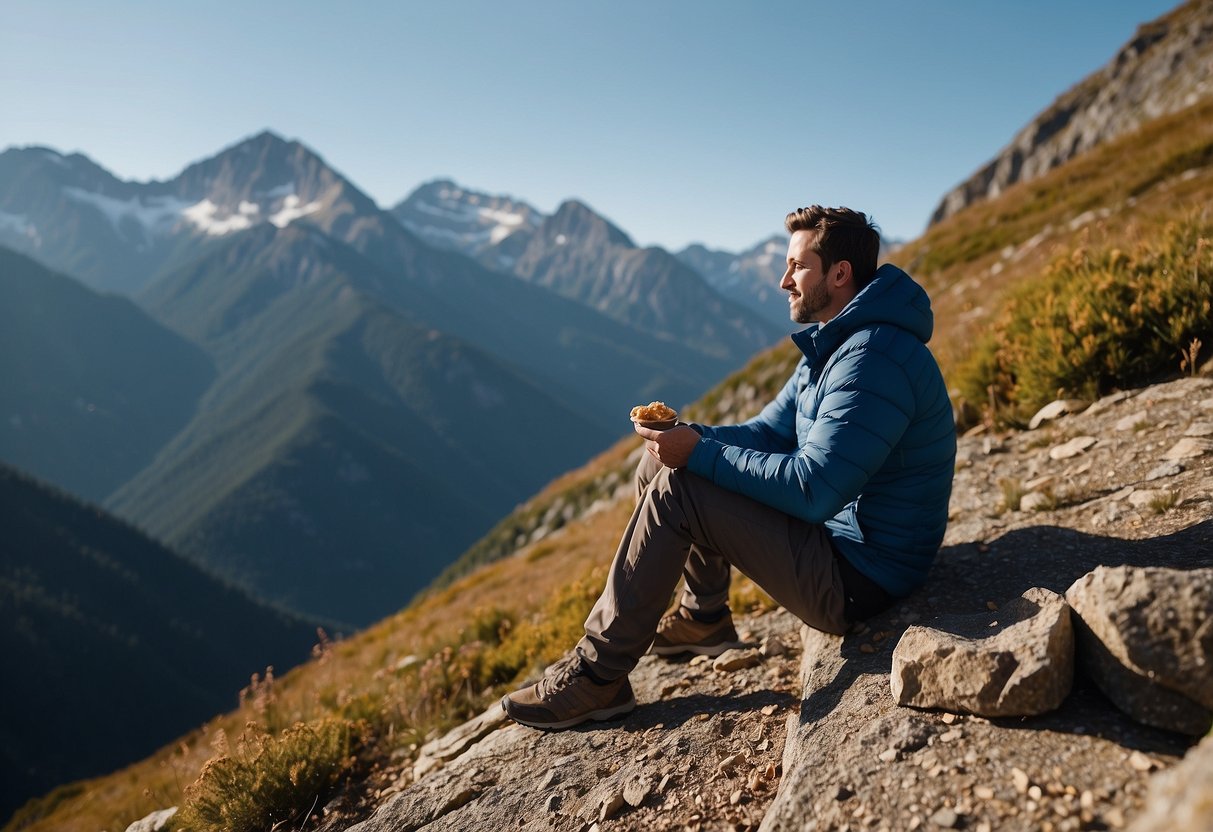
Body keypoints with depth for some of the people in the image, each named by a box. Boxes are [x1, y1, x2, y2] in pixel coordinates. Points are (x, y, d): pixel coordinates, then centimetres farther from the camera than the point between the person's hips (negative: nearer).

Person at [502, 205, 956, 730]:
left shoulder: (872, 358, -24)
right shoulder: (831, 344, 10)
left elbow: (812, 490, -30)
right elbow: (767, 432, 11)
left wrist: (700, 454, -24)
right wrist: (684, 436, -8)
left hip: (858, 578, -10)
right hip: (833, 531, 10)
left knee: (675, 490, -21)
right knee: (669, 464, 9)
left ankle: (598, 673, -11)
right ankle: (704, 617, 21)